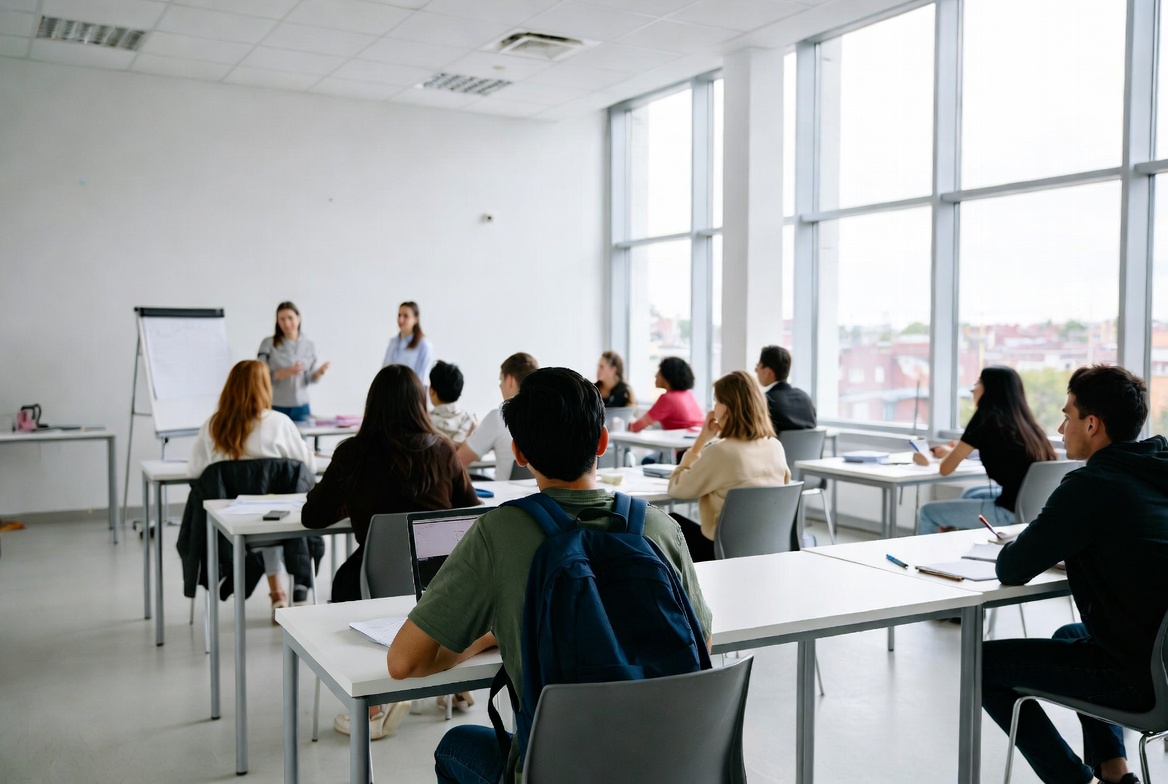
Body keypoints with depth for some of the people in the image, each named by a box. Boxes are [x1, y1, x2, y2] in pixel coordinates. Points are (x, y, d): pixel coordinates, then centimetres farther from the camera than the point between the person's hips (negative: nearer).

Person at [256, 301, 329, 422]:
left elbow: (309, 379, 8)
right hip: (275, 406, -2)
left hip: (300, 407, 2)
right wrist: (287, 372, -19)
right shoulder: (268, 344, -2)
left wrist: (319, 373, -13)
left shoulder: (309, 346, 6)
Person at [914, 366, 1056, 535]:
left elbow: (946, 469, -4)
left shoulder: (985, 421, -8)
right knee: (970, 494, 33)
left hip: (1011, 511, -9)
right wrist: (951, 452, 33)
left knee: (928, 512, 5)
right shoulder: (1021, 420, 12)